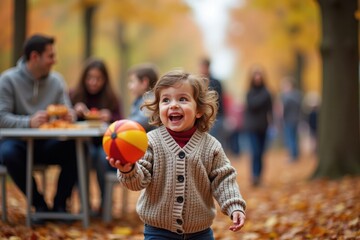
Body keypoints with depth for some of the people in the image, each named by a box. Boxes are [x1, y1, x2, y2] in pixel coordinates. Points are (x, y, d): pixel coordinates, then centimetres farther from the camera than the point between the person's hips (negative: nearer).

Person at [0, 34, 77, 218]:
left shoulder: (56, 80, 6)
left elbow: (67, 111, 6)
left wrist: (69, 116, -20)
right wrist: (29, 122, -34)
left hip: (47, 144, 3)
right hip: (18, 141, -3)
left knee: (75, 147, -26)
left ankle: (59, 204, -10)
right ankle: (39, 204, -18)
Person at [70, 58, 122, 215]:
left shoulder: (112, 99, 6)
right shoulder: (74, 96, 6)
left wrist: (110, 118, -22)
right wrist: (75, 113, -19)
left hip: (105, 144, 0)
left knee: (104, 156, -32)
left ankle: (105, 203, -11)